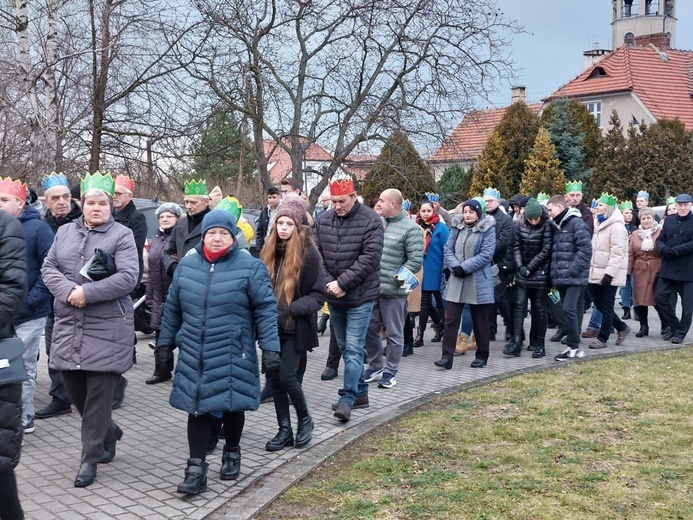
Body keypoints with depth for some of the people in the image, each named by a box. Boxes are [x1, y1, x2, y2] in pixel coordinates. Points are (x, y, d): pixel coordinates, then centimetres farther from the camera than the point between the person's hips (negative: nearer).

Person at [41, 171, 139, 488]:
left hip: (107, 328, -5)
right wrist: (67, 290, -13)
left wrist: (88, 292, -20)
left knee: (99, 393, -1)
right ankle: (108, 432, 35)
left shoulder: (122, 235, -3)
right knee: (73, 386, 11)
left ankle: (90, 457, 10)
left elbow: (128, 278, -14)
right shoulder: (65, 232, 12)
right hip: (68, 325, 5)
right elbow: (49, 268, 7)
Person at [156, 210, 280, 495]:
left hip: (233, 355, -2)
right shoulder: (186, 265, 5)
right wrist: (165, 342, 14)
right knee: (197, 408, 2)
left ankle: (232, 454, 34)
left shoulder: (250, 267, -7)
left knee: (232, 406, 10)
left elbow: (265, 310, -6)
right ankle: (196, 469, 8)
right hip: (194, 354, 3)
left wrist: (270, 347, -10)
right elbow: (172, 308, 13)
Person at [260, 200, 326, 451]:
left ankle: (304, 419, 19)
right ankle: (284, 430, 19)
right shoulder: (270, 251, 7)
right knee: (274, 378, 7)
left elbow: (318, 294, -9)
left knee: (286, 377, -7)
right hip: (272, 327, 6)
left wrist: (291, 309, -21)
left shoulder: (307, 252, -10)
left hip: (295, 327, -5)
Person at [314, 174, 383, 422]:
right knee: (344, 347, 13)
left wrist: (342, 282, -20)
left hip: (360, 296, -5)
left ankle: (347, 398, -5)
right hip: (333, 296, 6)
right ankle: (360, 393, 25)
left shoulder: (371, 220, -11)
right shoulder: (323, 220, 4)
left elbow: (370, 258, -18)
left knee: (353, 348, -8)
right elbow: (317, 255, 4)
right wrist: (328, 283, -10)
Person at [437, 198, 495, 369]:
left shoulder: (487, 228, -4)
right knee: (451, 319, -3)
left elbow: (486, 255, -13)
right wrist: (455, 267, -13)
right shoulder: (457, 227, 11)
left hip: (478, 283, -4)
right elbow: (448, 249, 5)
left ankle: (482, 356, 20)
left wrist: (464, 267, -17)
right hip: (456, 281, 4)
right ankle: (447, 357, -3)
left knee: (480, 321, 7)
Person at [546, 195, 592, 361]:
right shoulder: (558, 226, 18)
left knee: (569, 309, -14)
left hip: (575, 278, -9)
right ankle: (573, 346, 15)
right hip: (562, 278, 9)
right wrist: (554, 272, 12)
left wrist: (573, 269, -19)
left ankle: (574, 347, -7)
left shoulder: (577, 223, -9)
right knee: (567, 310, 9)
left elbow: (585, 249, -17)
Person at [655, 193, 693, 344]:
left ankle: (680, 333, 18)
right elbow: (660, 240, 5)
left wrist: (674, 251, -21)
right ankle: (671, 325, 21)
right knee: (660, 297, 1)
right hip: (668, 268, 4)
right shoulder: (669, 220, 8)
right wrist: (664, 249, -16)